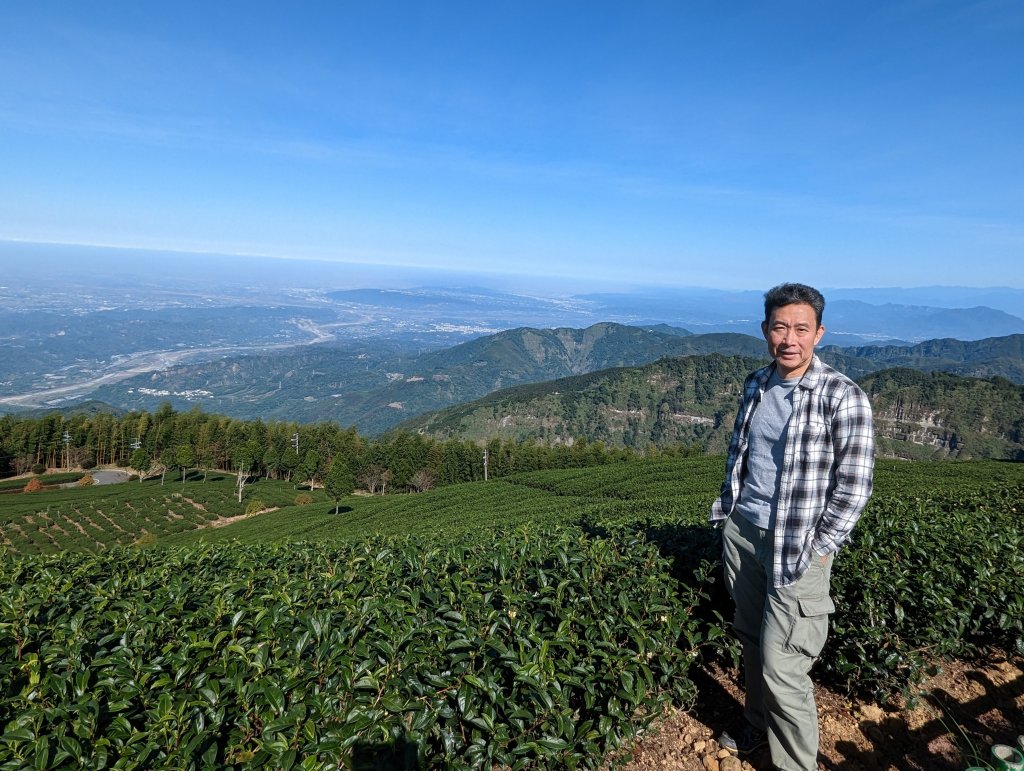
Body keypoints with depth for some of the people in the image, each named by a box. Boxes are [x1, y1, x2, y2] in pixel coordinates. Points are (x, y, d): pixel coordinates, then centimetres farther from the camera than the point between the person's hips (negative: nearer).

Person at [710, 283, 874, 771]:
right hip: (741, 531, 6)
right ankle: (757, 729, 39)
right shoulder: (755, 385, 6)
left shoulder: (842, 397, -13)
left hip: (798, 547, -5)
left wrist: (818, 549, -11)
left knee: (781, 665, -3)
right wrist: (726, 510, 14)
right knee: (750, 640, 18)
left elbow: (854, 484, -12)